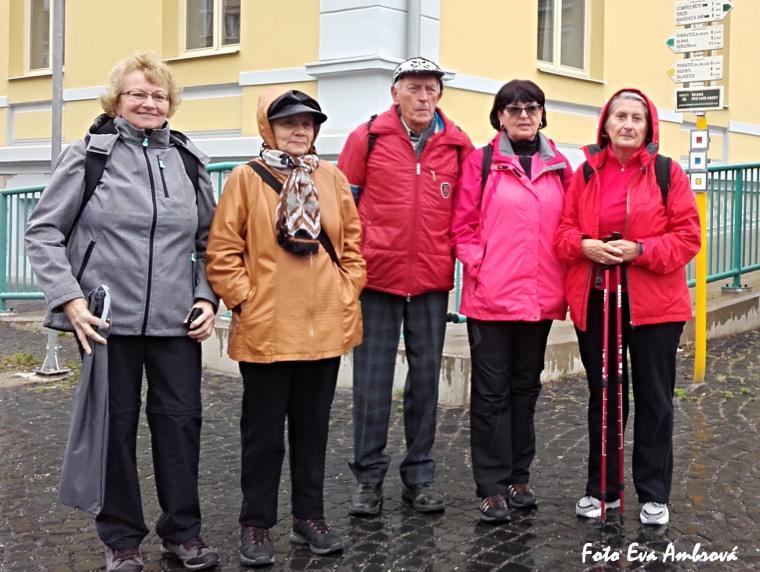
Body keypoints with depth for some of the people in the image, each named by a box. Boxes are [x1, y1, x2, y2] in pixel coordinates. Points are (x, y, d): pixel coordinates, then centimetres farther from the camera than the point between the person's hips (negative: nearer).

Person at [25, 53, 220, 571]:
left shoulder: (190, 162, 8)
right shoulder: (88, 155, -1)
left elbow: (209, 241, 15)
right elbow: (44, 231, -1)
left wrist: (208, 298, 3)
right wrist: (68, 298, -11)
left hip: (177, 321, 3)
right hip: (108, 317, -2)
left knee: (180, 418, 5)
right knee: (116, 423, 6)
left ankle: (183, 530, 22)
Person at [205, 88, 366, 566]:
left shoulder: (333, 179, 7)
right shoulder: (246, 179, -3)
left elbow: (352, 244, 11)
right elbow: (223, 251, -4)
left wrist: (348, 293, 2)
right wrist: (243, 298, -9)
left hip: (325, 327, 3)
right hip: (265, 329, -3)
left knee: (313, 426, 14)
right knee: (264, 431, 7)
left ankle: (310, 517, 26)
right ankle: (256, 525, 19)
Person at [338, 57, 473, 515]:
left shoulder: (459, 145, 4)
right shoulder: (367, 138, -1)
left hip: (433, 280, 2)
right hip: (377, 276, -2)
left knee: (426, 375, 9)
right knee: (373, 378, 3)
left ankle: (420, 475, 20)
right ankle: (369, 477, 14)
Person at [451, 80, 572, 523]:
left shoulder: (559, 166, 9)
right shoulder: (482, 162, -1)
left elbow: (568, 224, 14)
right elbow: (462, 224, -2)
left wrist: (563, 272, 3)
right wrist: (477, 262, -13)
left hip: (541, 298, 4)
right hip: (491, 296, -4)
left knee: (526, 387, 13)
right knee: (492, 391, 1)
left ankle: (519, 477, 26)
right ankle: (492, 487, 9)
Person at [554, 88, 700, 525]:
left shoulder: (668, 173, -3)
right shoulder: (586, 173, 6)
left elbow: (687, 237, -6)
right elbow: (564, 230, 6)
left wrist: (640, 250, -19)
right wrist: (584, 246, -15)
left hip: (654, 303, -3)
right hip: (595, 302, 3)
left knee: (654, 399, 6)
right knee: (603, 397, 12)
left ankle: (654, 495, 17)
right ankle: (602, 489, 24)